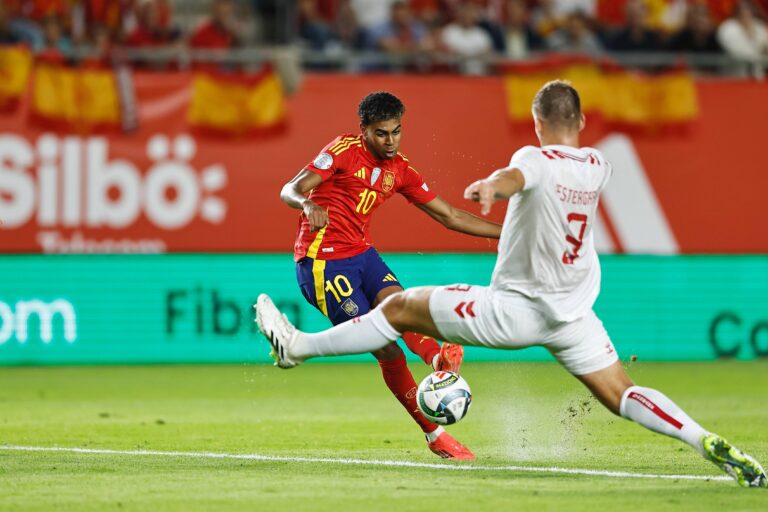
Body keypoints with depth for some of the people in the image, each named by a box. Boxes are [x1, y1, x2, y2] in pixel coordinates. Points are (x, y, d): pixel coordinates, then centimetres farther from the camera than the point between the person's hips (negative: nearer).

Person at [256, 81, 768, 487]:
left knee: (400, 307, 4)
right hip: (575, 316, 6)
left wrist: (491, 186, -63)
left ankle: (298, 346, 7)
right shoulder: (599, 166, 6)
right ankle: (712, 444, -16)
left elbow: (514, 177, -40)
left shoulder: (537, 159, -14)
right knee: (622, 395, 5)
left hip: (515, 308, -6)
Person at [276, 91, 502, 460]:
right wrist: (308, 205, -37)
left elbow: (449, 216, 18)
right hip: (321, 260, -5)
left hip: (361, 253, 6)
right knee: (387, 350, -13)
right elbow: (290, 190, -13)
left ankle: (440, 359, -52)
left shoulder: (399, 170, 11)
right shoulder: (345, 151, -9)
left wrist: (506, 232, 14)